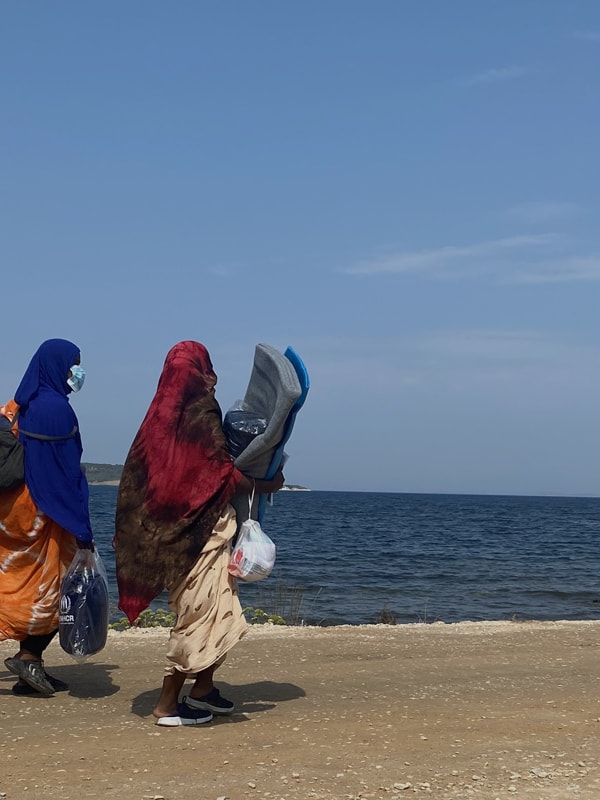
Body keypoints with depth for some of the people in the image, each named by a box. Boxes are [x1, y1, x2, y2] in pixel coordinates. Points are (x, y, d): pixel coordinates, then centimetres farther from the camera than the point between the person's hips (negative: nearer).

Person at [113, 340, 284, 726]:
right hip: (202, 531, -9)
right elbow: (226, 477, -17)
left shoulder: (165, 416, 9)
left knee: (215, 611, 19)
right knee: (200, 615, -1)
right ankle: (168, 704, 4)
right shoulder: (202, 415, -15)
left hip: (177, 529, 9)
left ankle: (203, 688, 25)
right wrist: (267, 485, -2)